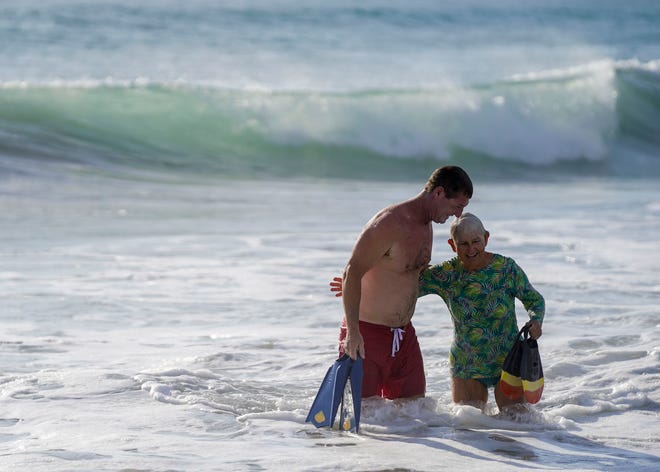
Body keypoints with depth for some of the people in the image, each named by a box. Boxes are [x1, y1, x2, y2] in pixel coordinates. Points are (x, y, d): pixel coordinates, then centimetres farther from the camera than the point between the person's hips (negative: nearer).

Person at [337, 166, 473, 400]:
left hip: (404, 334, 9)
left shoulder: (426, 225, 9)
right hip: (367, 331, -9)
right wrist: (352, 332, -28)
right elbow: (352, 273, -23)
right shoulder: (391, 223, -20)